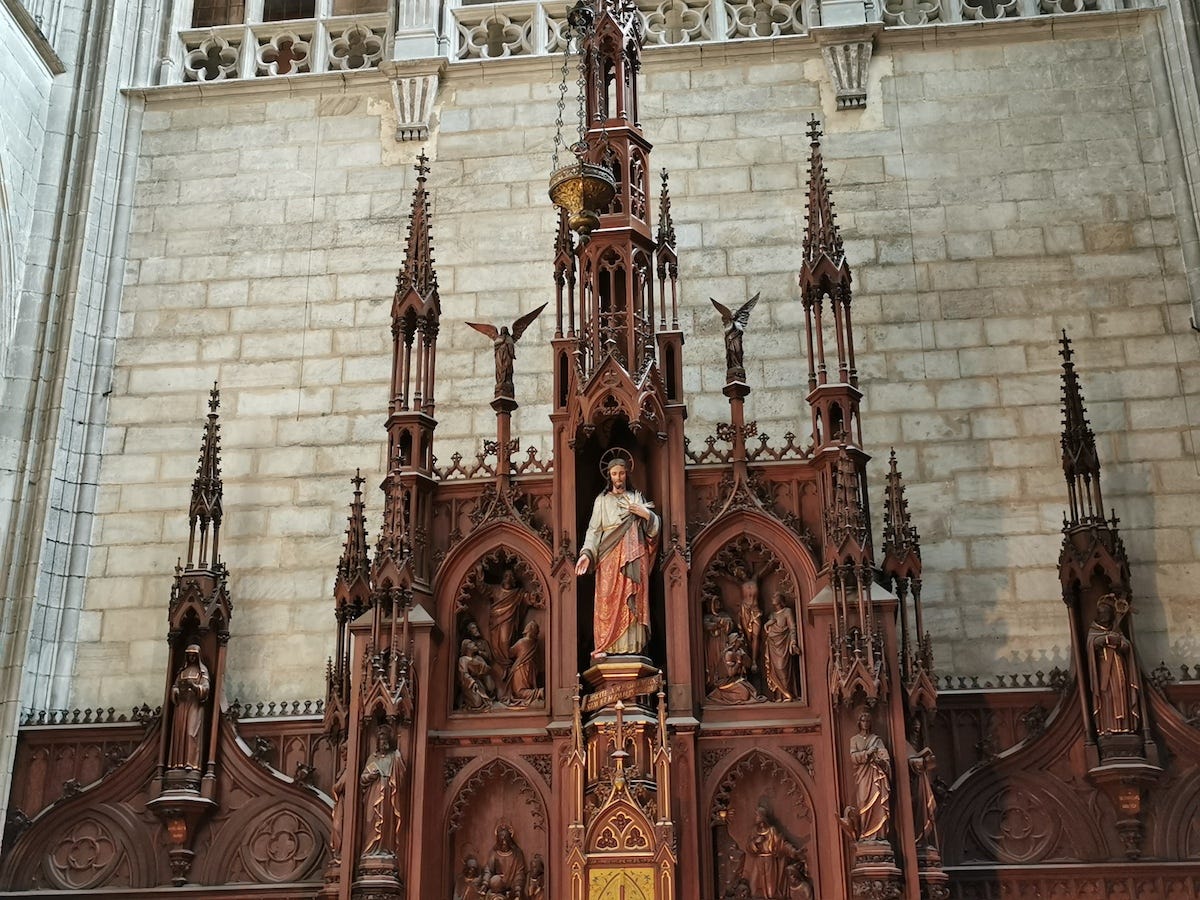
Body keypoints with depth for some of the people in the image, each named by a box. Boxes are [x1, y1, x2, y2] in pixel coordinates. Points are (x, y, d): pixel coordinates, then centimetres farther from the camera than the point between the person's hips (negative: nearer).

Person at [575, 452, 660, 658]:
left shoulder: (637, 498, 17)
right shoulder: (602, 500, 14)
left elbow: (655, 525, 13)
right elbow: (593, 530, 5)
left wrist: (646, 514, -8)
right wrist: (586, 553, -10)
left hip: (633, 558, 1)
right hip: (609, 557, -1)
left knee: (632, 600, -6)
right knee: (607, 600, -11)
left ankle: (630, 647, -8)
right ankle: (604, 647, -14)